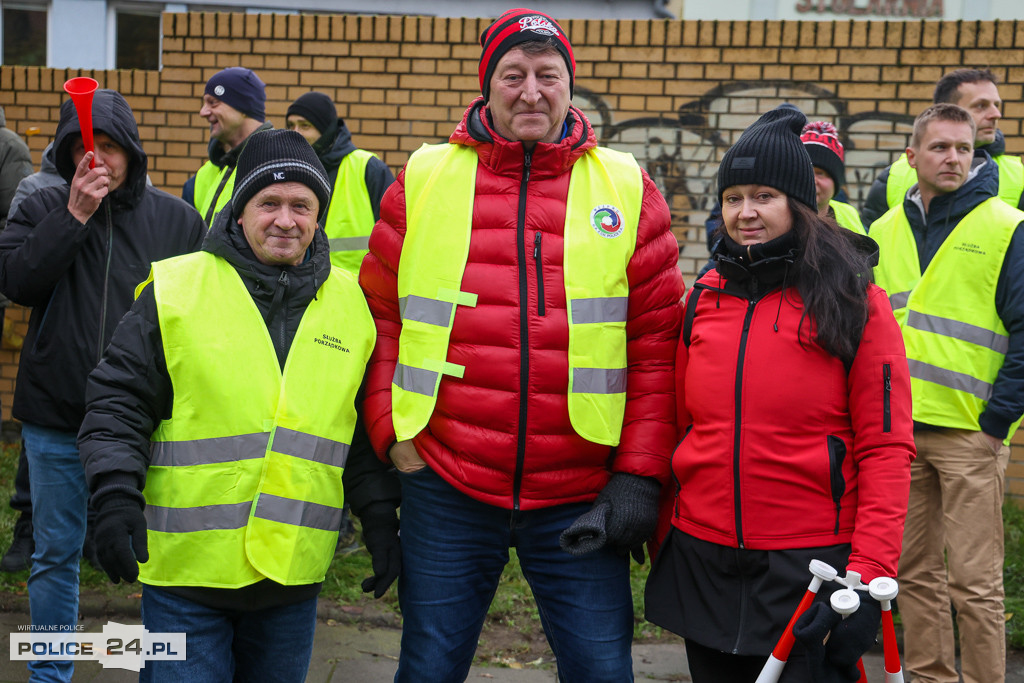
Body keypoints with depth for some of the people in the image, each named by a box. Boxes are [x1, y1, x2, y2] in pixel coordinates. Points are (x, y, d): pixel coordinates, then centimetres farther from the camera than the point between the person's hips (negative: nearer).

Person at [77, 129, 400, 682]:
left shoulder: (349, 303, 8)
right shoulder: (176, 289, -3)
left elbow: (364, 424, 15)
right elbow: (118, 401, -2)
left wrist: (378, 511, 9)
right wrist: (115, 495, -13)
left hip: (295, 574, 3)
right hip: (186, 568, -3)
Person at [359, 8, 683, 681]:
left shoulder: (627, 188, 3)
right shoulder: (424, 179, 3)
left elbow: (657, 343, 2)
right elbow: (380, 317, 7)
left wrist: (640, 474, -3)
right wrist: (392, 436, -2)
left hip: (582, 501, 0)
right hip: (445, 491, 0)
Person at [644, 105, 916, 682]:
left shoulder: (856, 303, -4)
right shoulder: (705, 299, 8)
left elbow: (886, 449, -8)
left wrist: (870, 572, -15)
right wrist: (663, 544, 14)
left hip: (809, 567, -4)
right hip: (702, 563, 4)